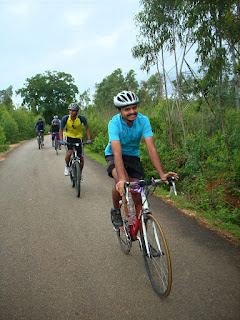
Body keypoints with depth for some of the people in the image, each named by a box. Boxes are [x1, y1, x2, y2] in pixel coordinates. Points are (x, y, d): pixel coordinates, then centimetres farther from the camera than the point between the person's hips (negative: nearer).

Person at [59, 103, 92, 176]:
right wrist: (61, 140, -20)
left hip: (78, 138, 1)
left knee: (81, 158, 1)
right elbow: (61, 129, -6)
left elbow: (87, 128, -7)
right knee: (68, 153, -24)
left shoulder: (81, 118, -18)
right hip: (69, 137, 0)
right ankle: (67, 166, 7)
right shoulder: (65, 118, -16)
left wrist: (89, 139, -16)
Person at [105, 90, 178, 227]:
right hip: (113, 156, -2)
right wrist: (122, 179, -53)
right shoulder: (114, 123, -27)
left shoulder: (143, 120, -21)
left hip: (133, 156, 3)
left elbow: (151, 148, -28)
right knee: (121, 182, -35)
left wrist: (162, 173, -39)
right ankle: (115, 210, -3)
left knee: (138, 198, -5)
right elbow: (117, 153, -40)